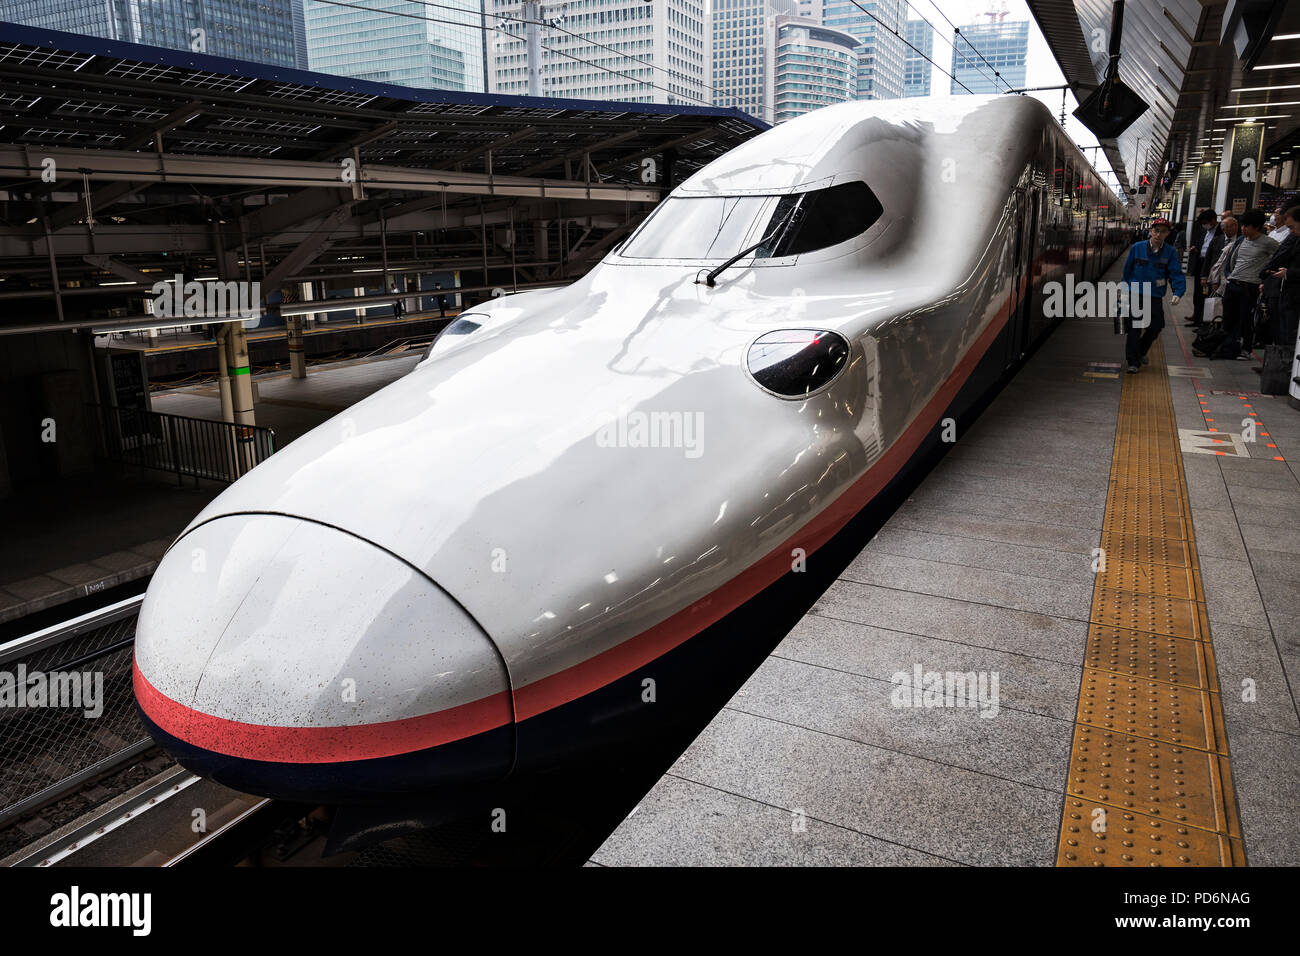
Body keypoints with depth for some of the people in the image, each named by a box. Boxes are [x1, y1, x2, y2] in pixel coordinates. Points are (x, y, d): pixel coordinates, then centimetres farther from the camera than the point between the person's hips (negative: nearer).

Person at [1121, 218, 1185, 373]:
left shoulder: (1170, 252, -1)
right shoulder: (1137, 248, -3)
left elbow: (1177, 274, -9)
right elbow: (1127, 270, 7)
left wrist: (1178, 293, -24)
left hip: (1155, 298, 2)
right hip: (1135, 295, -2)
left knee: (1155, 328, 10)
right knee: (1134, 330, -6)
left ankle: (1141, 352, 36)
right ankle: (1133, 362, 1)